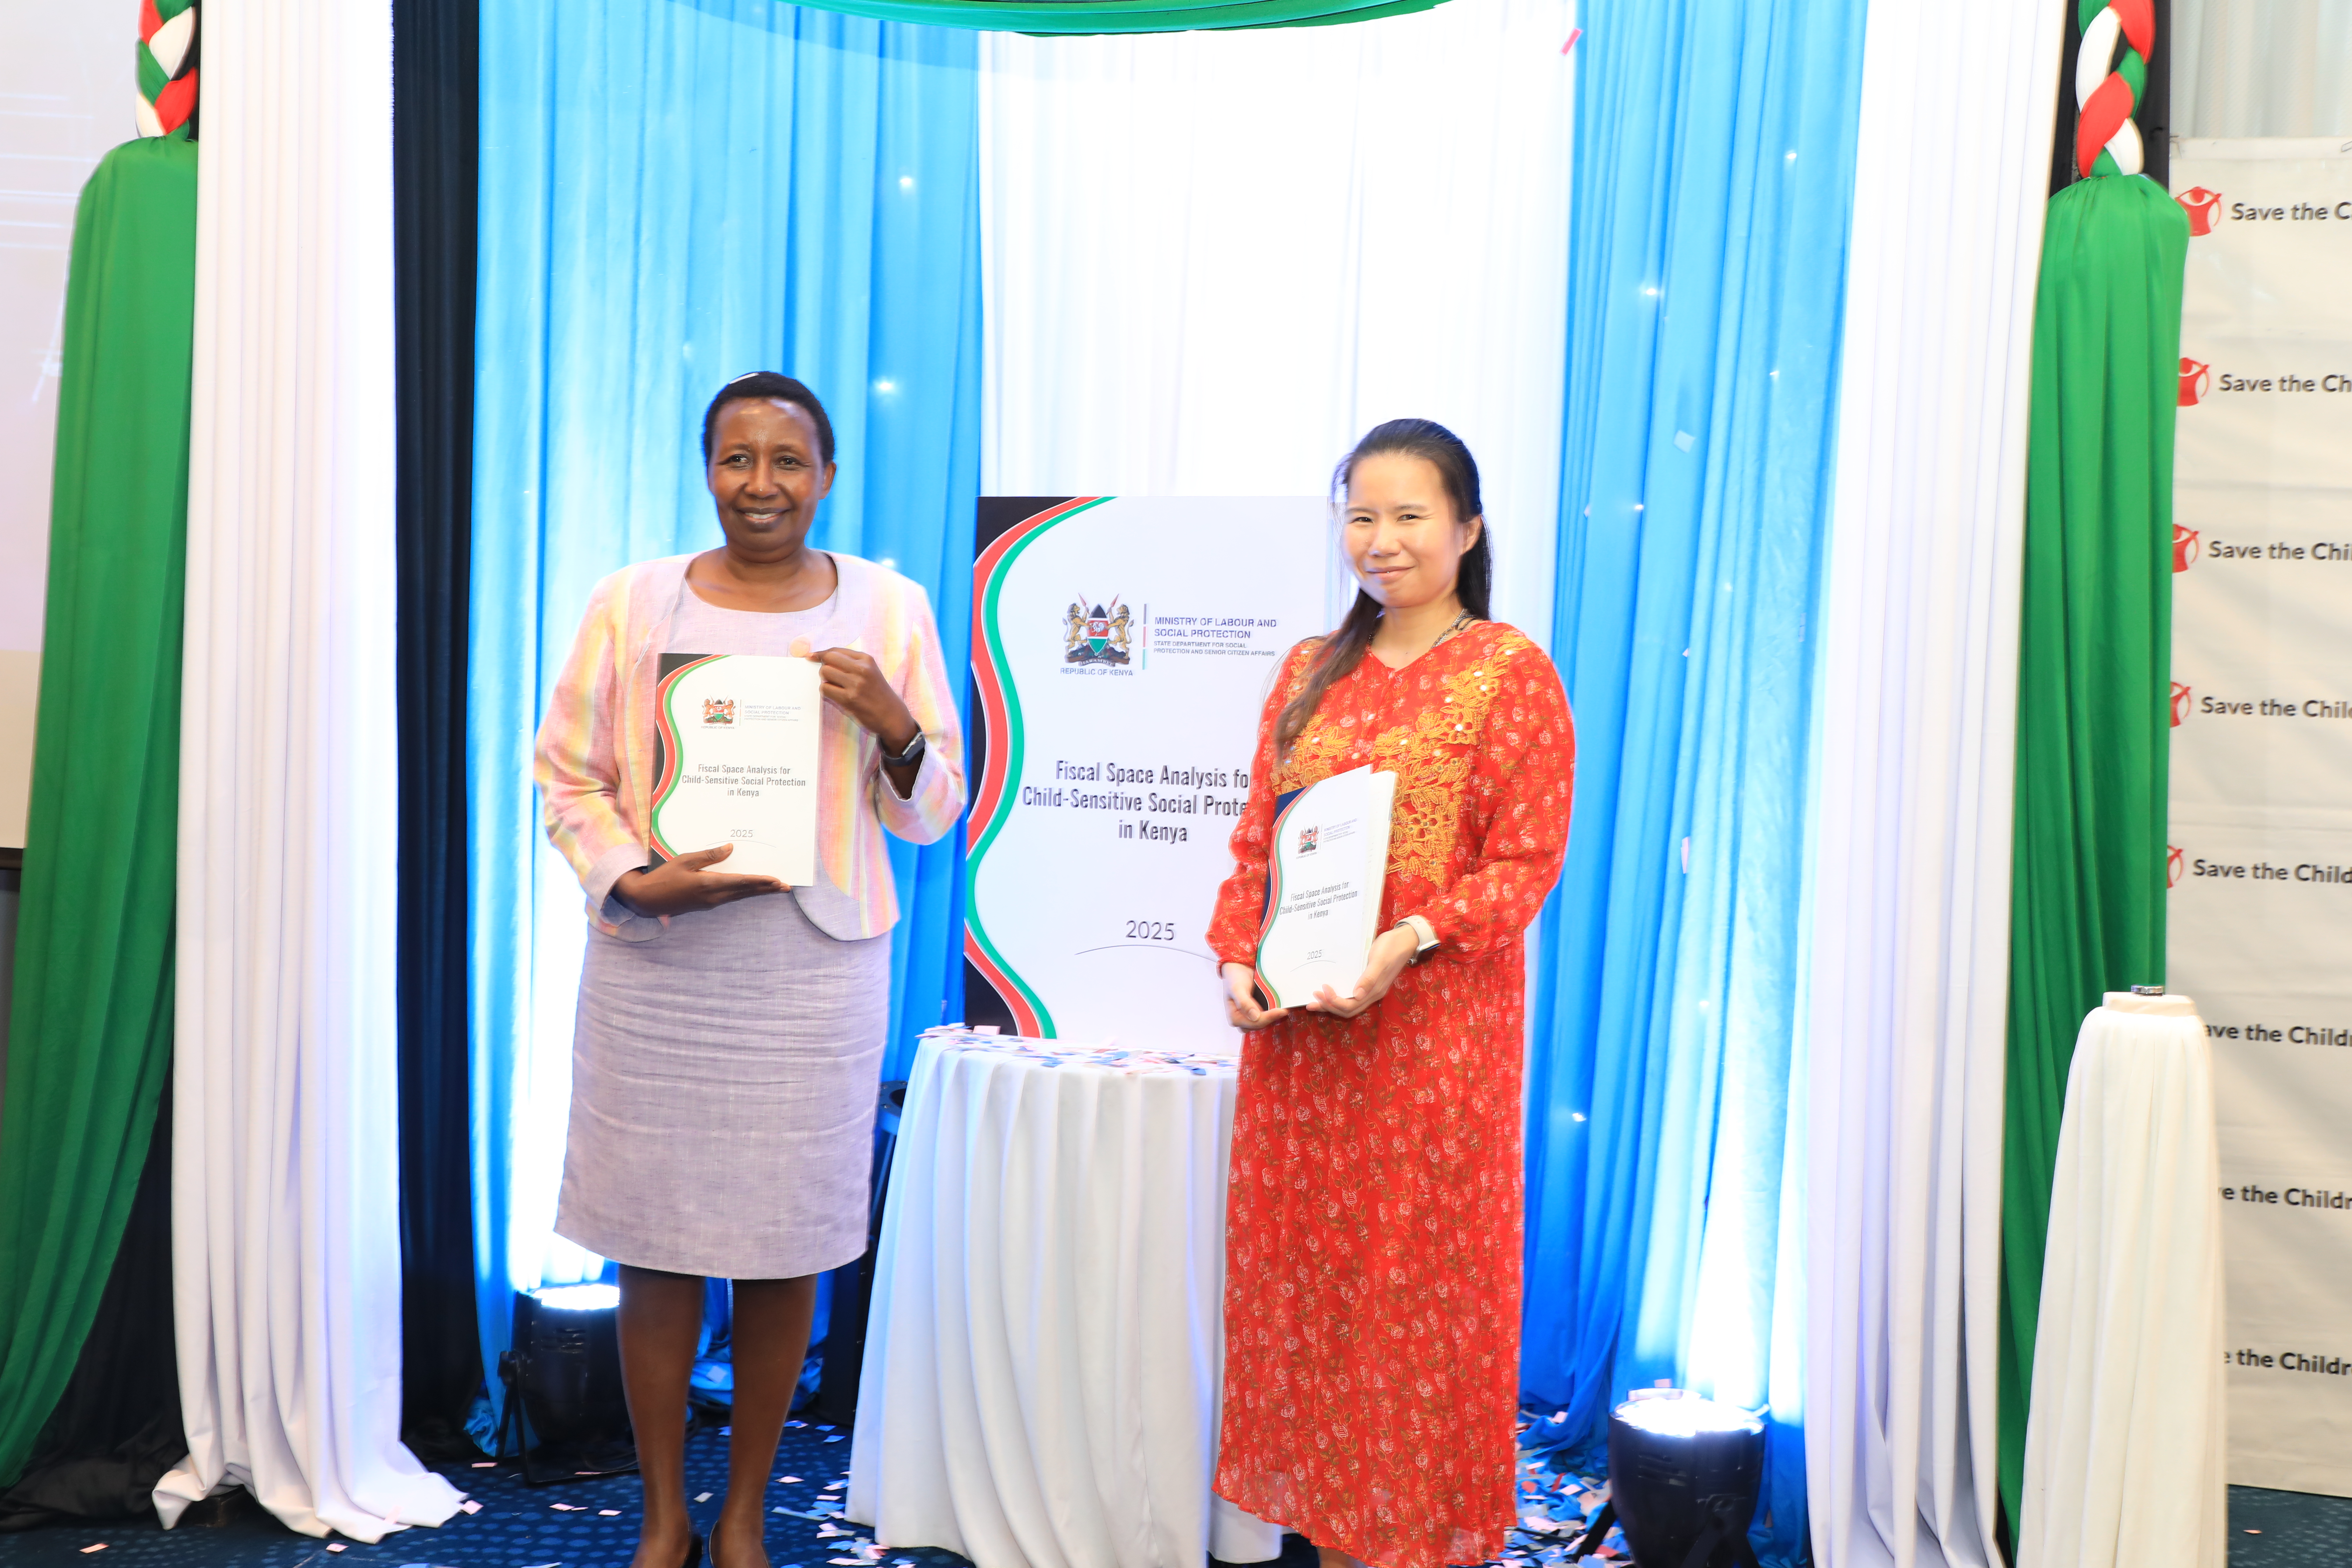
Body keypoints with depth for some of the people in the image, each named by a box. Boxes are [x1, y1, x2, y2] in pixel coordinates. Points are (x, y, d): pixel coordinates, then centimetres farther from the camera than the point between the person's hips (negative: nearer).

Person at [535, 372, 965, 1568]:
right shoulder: (631, 603, 4)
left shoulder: (888, 608, 5)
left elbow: (934, 811, 7)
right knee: (653, 1243, 6)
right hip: (654, 967, 0)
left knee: (786, 1248, 7)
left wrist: (894, 723, -13)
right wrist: (634, 880, -12)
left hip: (814, 966, 0)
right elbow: (567, 777, 5)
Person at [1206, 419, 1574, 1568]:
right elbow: (1255, 840, 13)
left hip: (1434, 1022, -5)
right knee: (1300, 1262, 10)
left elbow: (1527, 859, -9)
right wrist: (1235, 958, -2)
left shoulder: (1510, 673, -2)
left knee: (1424, 1274, 2)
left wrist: (1406, 943, -21)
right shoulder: (1309, 671, 14)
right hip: (1295, 1024, 5)